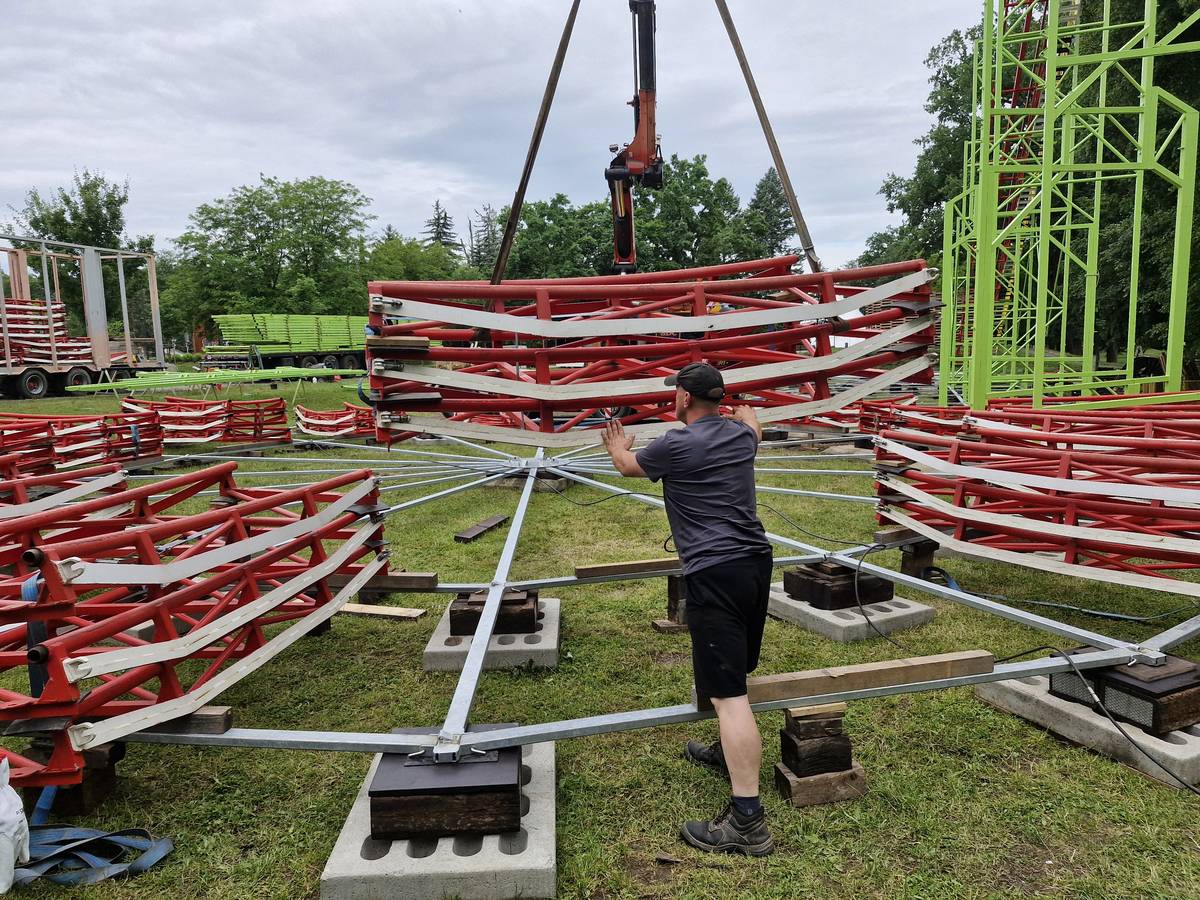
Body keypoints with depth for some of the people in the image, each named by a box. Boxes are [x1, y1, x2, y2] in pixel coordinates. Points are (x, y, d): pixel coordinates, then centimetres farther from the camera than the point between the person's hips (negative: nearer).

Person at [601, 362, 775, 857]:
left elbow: (628, 466, 12)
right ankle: (729, 752, 46)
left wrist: (617, 445, 36)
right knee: (734, 672, 26)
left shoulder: (675, 445, -9)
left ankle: (747, 820, -7)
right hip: (756, 561, 8)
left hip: (714, 573, -8)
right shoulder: (741, 433, 10)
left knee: (727, 692, -9)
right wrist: (742, 410, 62)